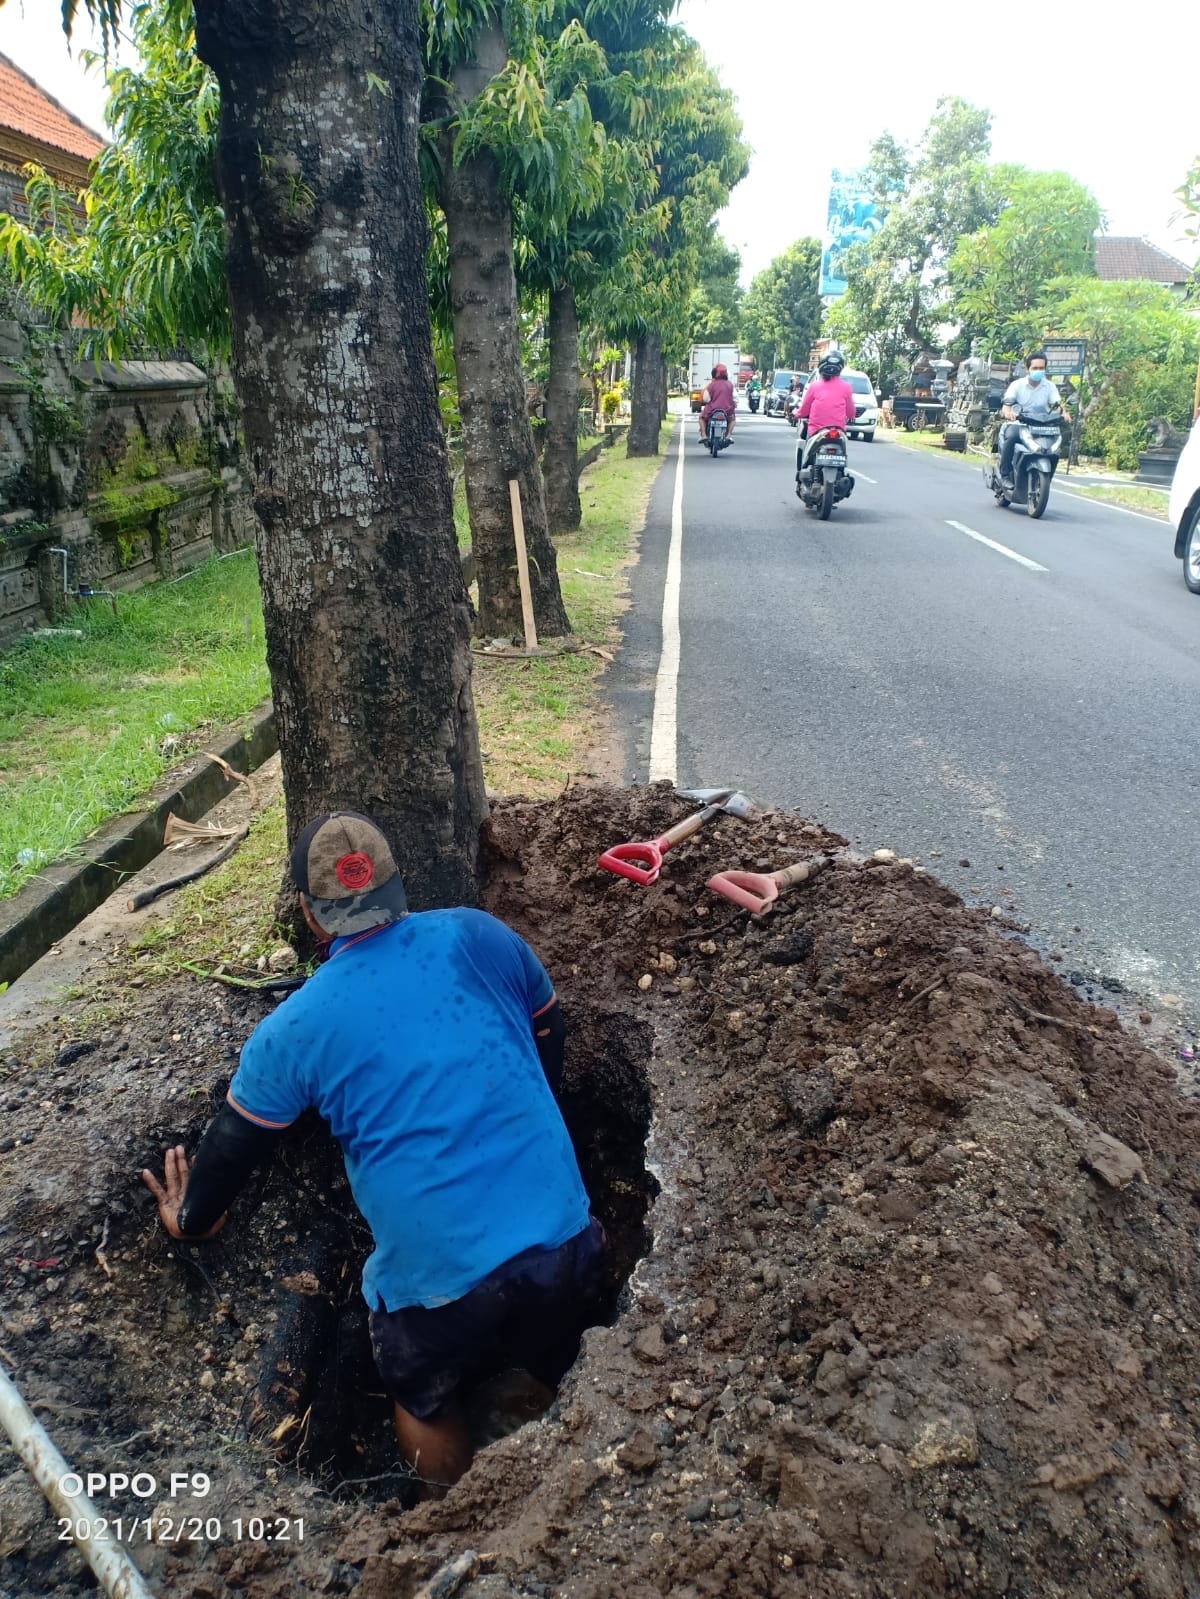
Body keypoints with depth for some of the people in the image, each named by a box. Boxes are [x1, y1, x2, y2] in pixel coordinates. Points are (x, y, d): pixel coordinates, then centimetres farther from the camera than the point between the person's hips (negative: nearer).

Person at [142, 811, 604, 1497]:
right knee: (561, 1386, 30)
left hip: (438, 1283, -2)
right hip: (567, 1244, 2)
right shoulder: (478, 936, -2)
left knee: (425, 1402, 30)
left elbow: (233, 1145, 10)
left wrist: (194, 1219, 31)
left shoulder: (293, 1030, -6)